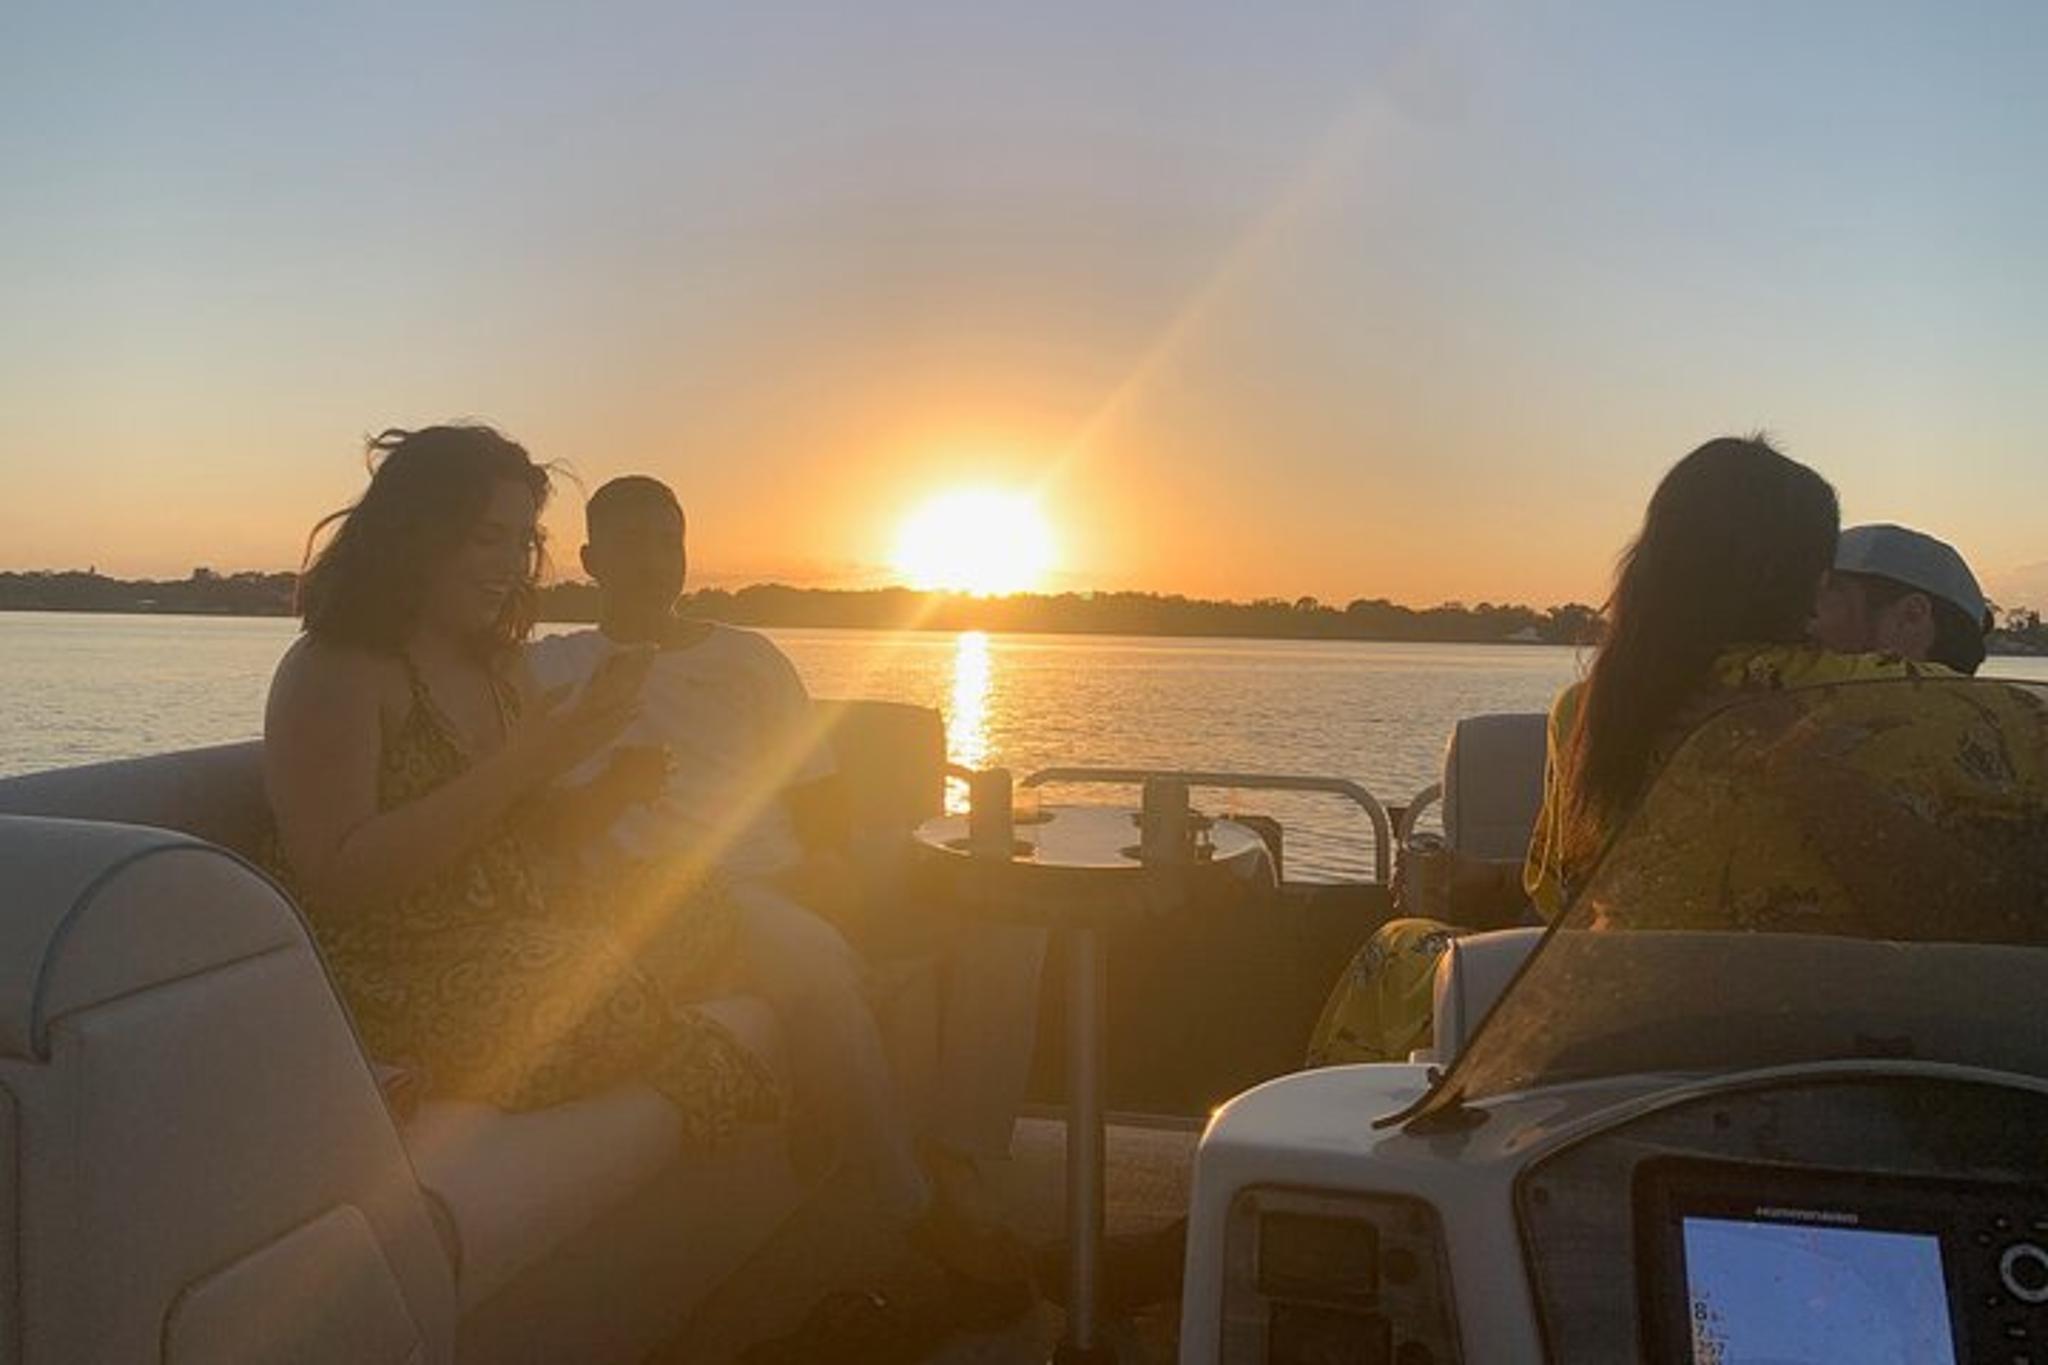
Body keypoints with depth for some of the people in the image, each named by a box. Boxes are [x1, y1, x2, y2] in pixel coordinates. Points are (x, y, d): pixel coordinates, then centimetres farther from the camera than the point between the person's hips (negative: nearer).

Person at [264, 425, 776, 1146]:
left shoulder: (500, 669, 14)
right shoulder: (330, 673, -11)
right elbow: (336, 882, -22)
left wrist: (607, 794, -8)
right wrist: (522, 764, -26)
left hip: (519, 947, 8)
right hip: (405, 998, -8)